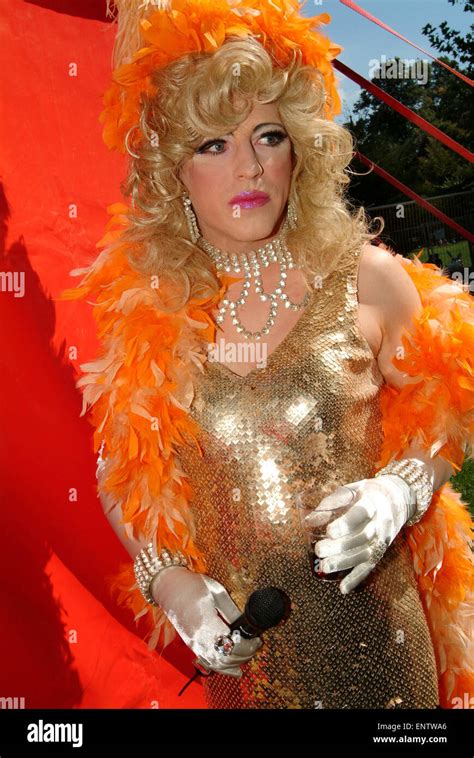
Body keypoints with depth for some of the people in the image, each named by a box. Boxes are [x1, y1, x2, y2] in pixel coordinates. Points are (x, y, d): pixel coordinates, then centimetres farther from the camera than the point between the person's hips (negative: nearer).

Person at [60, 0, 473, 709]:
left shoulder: (369, 279, -10)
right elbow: (121, 475, 5)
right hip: (237, 643, 2)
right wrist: (168, 579, -9)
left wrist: (395, 495, -15)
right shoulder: (145, 307, -6)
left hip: (371, 636, -1)